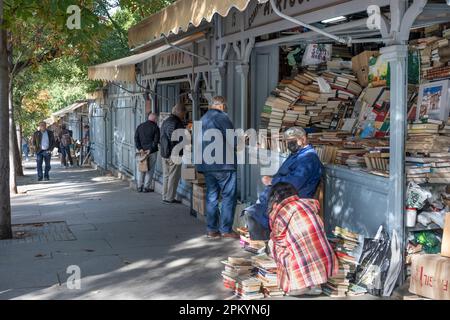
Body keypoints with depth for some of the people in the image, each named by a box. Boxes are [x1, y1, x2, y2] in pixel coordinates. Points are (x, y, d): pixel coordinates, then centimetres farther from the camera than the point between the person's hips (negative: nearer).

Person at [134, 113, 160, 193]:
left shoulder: (140, 126, 8)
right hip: (152, 152, -4)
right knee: (150, 170, 2)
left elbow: (136, 138, 3)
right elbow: (156, 140, -13)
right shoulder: (155, 127, -6)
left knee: (141, 169, 12)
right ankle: (146, 187, 2)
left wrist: (140, 149, -3)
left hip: (142, 152, 4)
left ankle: (139, 187, 13)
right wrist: (150, 149, -10)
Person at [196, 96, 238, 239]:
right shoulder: (222, 117, -10)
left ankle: (212, 229, 12)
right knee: (228, 197, -1)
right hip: (223, 164, -8)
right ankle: (226, 229, -3)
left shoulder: (203, 119, 15)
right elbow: (232, 139, -13)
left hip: (206, 164, 8)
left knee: (211, 197, 11)